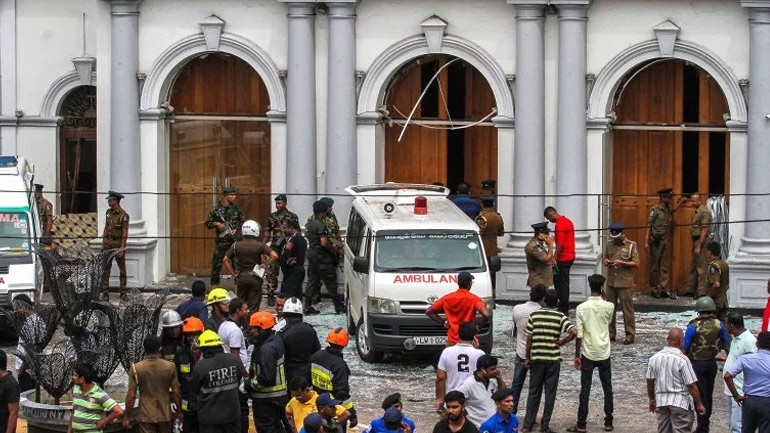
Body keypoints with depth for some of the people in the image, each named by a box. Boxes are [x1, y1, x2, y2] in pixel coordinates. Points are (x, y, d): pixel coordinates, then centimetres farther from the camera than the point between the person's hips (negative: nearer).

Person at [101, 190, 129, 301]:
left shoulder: (124, 215, -13)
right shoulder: (109, 212, 8)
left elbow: (124, 233, -14)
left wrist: (122, 248, -19)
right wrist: (103, 243, 12)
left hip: (118, 243, -5)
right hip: (108, 242, 5)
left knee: (122, 268, 6)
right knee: (105, 269, -1)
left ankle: (123, 293, 14)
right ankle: (105, 293, -1)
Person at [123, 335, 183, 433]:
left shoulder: (136, 368, -9)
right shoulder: (170, 366, -6)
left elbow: (131, 395, -9)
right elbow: (176, 392, -3)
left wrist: (126, 417, -1)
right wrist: (179, 412, 11)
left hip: (146, 416, -2)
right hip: (165, 415, 2)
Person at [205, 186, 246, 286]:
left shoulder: (236, 208, 3)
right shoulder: (216, 209, -4)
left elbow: (243, 221, 12)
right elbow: (207, 224, 2)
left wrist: (237, 229, -3)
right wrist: (216, 224, -15)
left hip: (234, 240, 2)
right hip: (221, 240, -2)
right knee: (216, 263, 0)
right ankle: (214, 284, 9)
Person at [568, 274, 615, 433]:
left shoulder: (581, 308, -10)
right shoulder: (609, 307, -6)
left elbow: (579, 335, -10)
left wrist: (577, 355, -1)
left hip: (587, 354, -1)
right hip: (604, 354, 1)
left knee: (585, 389, 2)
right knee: (607, 389, 11)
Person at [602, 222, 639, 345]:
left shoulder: (631, 245, -3)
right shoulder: (609, 245, 11)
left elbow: (636, 264, -5)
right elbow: (604, 259, 20)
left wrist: (622, 263, -18)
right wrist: (605, 262, -4)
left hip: (625, 282, -5)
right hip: (611, 282, 5)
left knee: (627, 309, -2)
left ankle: (630, 335, 4)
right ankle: (610, 334, 16)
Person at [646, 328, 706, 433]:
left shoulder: (654, 358, -1)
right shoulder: (682, 360, -17)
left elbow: (650, 382, 8)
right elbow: (692, 386, -15)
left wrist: (652, 399, 22)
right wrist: (699, 405, -5)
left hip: (661, 401, 5)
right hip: (680, 402, -5)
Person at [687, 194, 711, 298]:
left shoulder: (704, 212, -15)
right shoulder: (697, 211, 16)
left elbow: (704, 231, -20)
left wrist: (698, 246, -22)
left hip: (701, 242, -10)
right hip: (696, 241, 10)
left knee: (701, 268, -8)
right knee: (693, 267, 15)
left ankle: (702, 292, -6)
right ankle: (691, 290, 23)